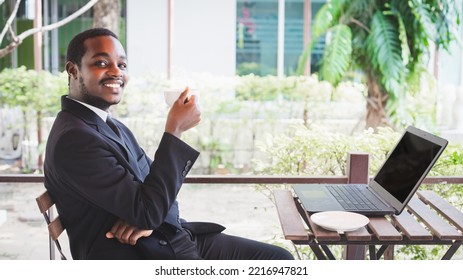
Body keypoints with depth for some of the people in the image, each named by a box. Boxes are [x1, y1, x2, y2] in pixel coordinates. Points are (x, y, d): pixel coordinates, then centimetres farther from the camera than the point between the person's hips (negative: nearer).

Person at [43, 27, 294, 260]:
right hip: (137, 257, -9)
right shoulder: (72, 139, -18)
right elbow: (147, 210, -21)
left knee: (279, 259, 3)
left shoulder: (111, 126, 13)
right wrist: (174, 130, -18)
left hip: (170, 237, 9)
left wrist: (147, 217, -10)